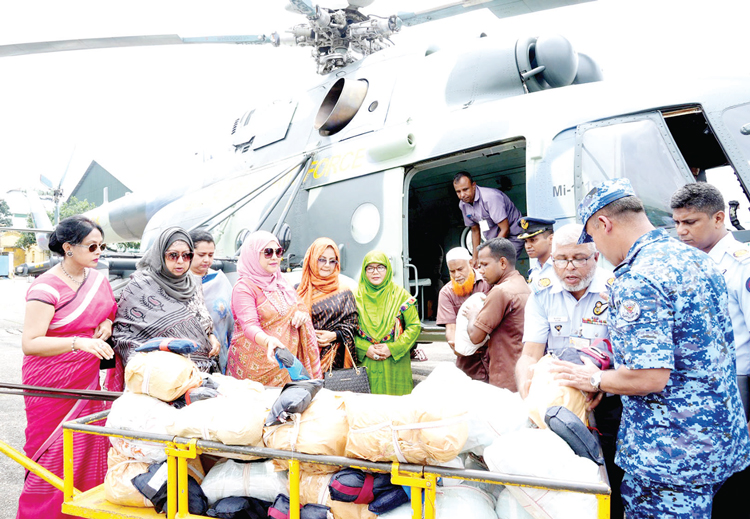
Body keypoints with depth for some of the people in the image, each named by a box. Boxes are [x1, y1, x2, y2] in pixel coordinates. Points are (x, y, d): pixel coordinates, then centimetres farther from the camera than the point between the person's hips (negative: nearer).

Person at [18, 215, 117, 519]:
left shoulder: (97, 279, 6)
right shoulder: (46, 287, -14)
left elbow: (110, 310, 25)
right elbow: (29, 344, -19)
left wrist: (108, 323, 3)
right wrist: (78, 342, -30)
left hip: (87, 380, 6)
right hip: (52, 386, -6)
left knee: (89, 452, 9)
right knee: (53, 456, 1)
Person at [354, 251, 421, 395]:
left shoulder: (401, 295, 4)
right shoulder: (356, 296, 6)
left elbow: (414, 326, 0)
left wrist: (393, 348, -10)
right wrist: (365, 349, -10)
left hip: (395, 364, 0)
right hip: (365, 364, 0)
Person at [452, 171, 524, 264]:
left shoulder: (490, 197, -26)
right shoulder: (463, 205, -3)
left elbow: (505, 230, -25)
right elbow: (475, 230, 12)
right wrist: (475, 258, 7)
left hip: (512, 235, -7)